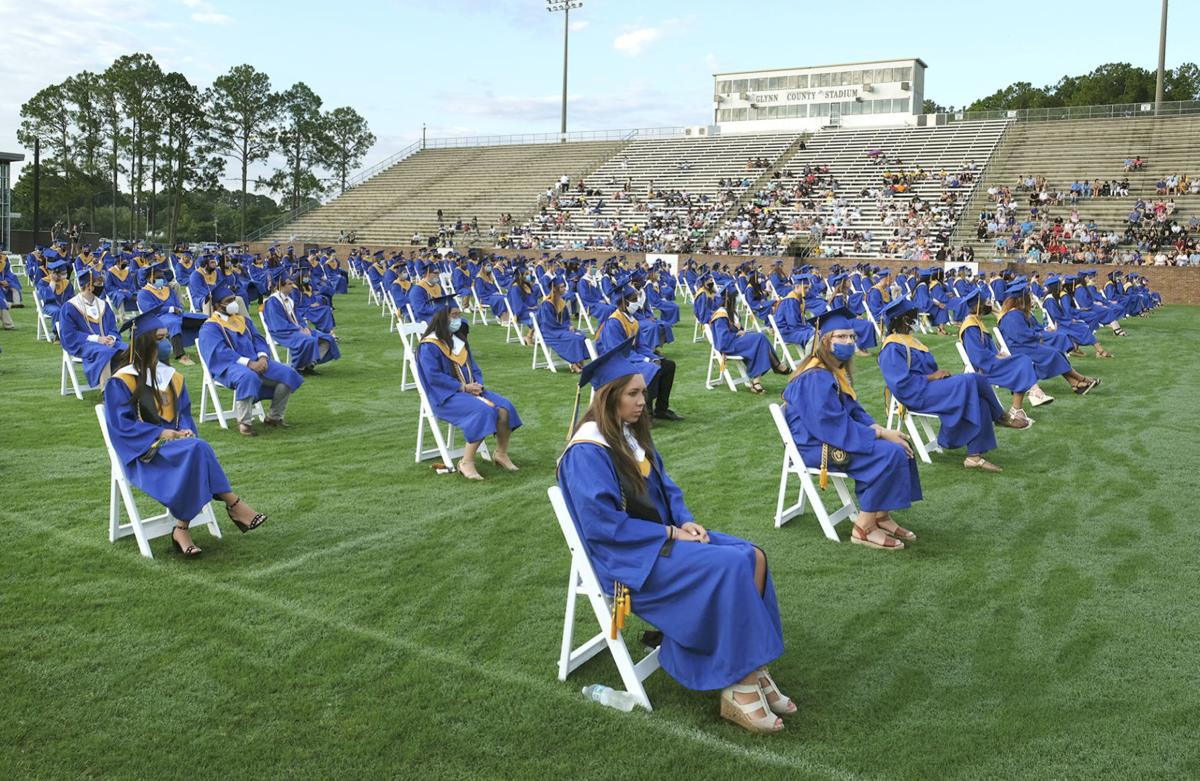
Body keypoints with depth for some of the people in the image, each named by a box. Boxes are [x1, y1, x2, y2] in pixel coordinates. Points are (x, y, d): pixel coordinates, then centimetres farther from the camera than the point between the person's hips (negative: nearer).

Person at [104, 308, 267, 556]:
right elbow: (120, 425, -9)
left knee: (197, 453, -31)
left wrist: (186, 432, -9)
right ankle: (233, 504, -24)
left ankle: (182, 528, -27)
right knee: (198, 449, -32)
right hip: (145, 451, -5)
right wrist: (161, 434, -17)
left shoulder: (172, 377, 12)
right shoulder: (121, 382, -4)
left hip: (176, 442, 5)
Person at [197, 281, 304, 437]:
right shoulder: (210, 327, -1)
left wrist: (262, 357, -10)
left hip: (255, 361, 7)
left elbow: (258, 339, 14)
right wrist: (248, 362, -26)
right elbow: (220, 352, -15)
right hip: (228, 366, -7)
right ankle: (244, 423, -30)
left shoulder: (243, 320, 22)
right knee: (247, 377, -41)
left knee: (288, 374, -12)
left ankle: (274, 417, 0)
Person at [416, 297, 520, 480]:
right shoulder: (429, 346, -10)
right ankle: (466, 463, -25)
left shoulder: (459, 339, 15)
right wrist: (463, 387, -19)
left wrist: (477, 383, -4)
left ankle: (501, 454, 5)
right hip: (446, 396, -8)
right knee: (484, 411, -32)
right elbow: (434, 377, -17)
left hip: (470, 389, 8)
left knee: (505, 408, -12)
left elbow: (473, 366, 17)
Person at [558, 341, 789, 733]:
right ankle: (740, 686, -13)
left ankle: (750, 669, -8)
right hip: (628, 557, -8)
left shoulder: (631, 434, 10)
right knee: (731, 567, -24)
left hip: (661, 535, 9)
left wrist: (687, 521, -5)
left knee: (753, 556, -11)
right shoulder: (587, 451, -16)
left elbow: (666, 488, 15)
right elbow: (602, 524, -20)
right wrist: (670, 533, -17)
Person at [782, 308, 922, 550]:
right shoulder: (816, 378, -22)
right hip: (815, 446, -10)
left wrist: (879, 429, -6)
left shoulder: (837, 371, 10)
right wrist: (880, 434, -21)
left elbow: (854, 411, 13)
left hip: (831, 436, 10)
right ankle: (864, 528, -13)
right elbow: (834, 425, -26)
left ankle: (880, 516, 7)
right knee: (890, 454, -22)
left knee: (901, 444, 5)